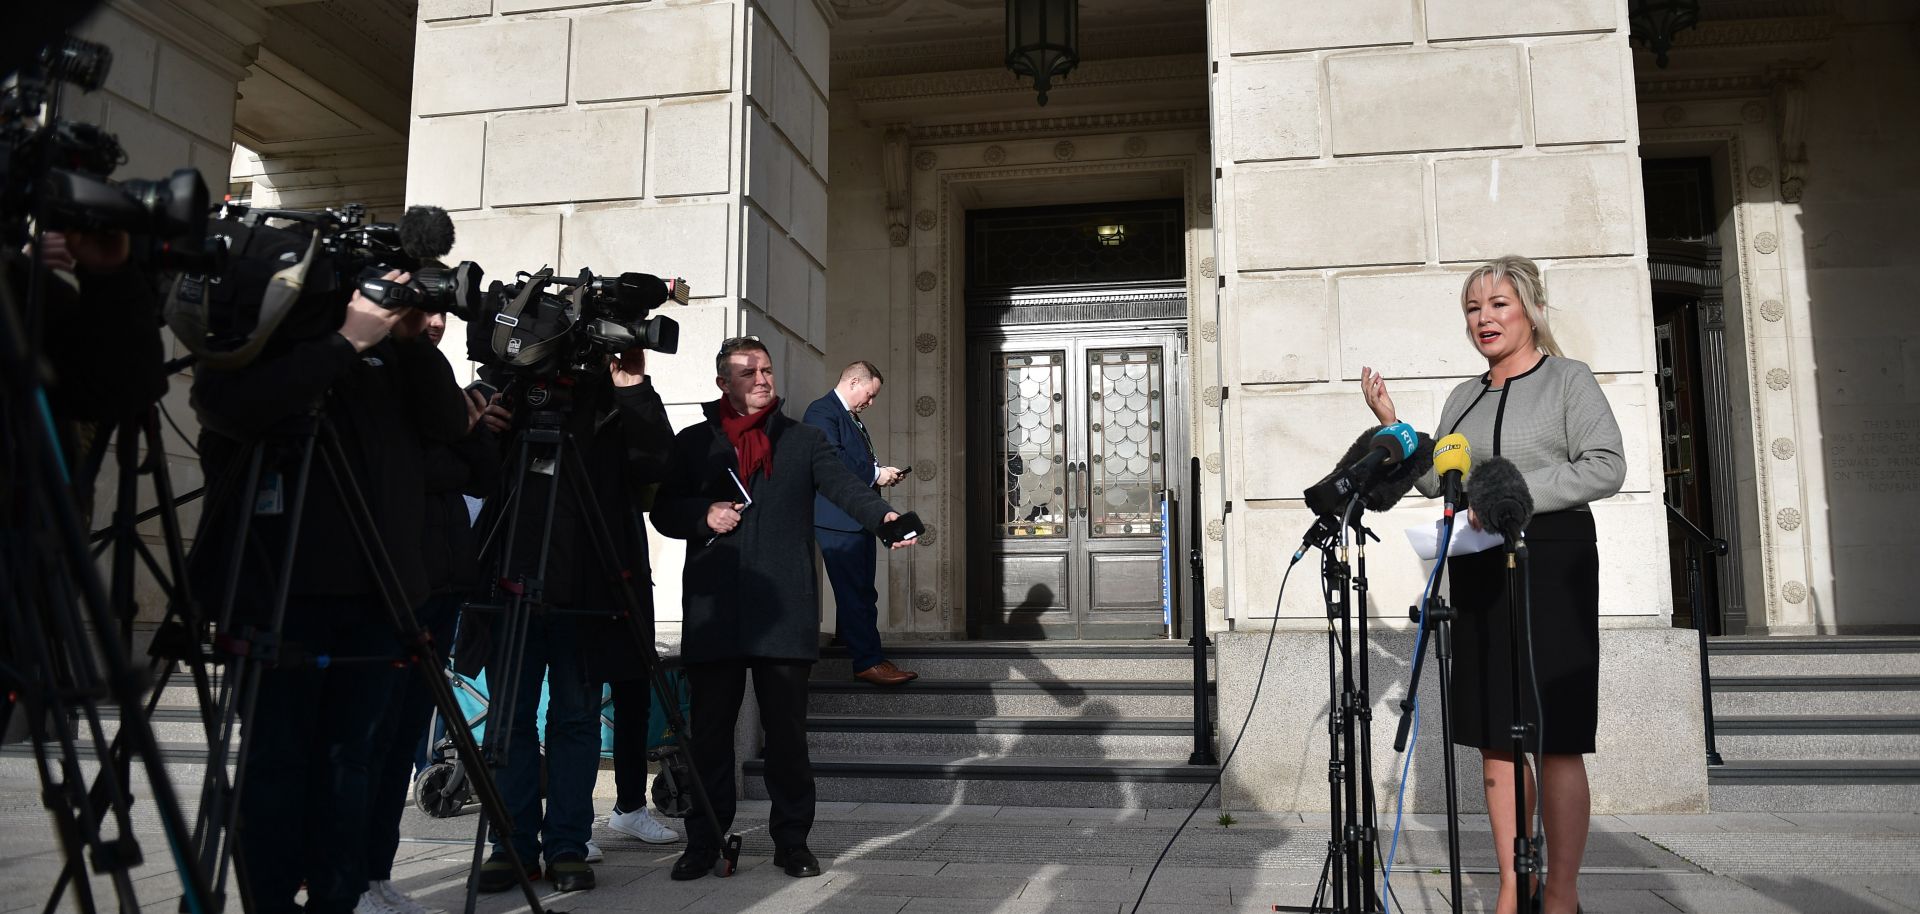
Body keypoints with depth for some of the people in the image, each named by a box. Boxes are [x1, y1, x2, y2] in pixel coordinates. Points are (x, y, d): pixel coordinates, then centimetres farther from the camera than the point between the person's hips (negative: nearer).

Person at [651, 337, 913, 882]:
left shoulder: (804, 440, 11)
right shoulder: (694, 443, 13)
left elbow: (843, 485, -5)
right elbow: (664, 511, 14)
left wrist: (884, 516, -25)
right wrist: (704, 515, -8)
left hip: (784, 613, -1)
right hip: (713, 613, 1)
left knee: (787, 732, 4)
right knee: (710, 731, 6)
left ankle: (792, 841, 18)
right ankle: (703, 842, 19)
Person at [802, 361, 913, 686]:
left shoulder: (852, 418, 23)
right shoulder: (822, 411, -8)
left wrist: (882, 473, 9)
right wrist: (875, 473, -15)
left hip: (859, 518, 10)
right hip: (838, 519, -10)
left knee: (861, 592, 11)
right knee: (854, 592, -9)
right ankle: (868, 662, -8)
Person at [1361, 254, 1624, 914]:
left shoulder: (1568, 379, 1)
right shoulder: (1465, 397, 18)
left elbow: (1606, 466, -10)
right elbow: (1434, 480, 14)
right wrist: (1390, 423, 3)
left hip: (1549, 567, -6)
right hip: (1478, 573, 6)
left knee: (1553, 741, -3)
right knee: (1494, 740, 7)